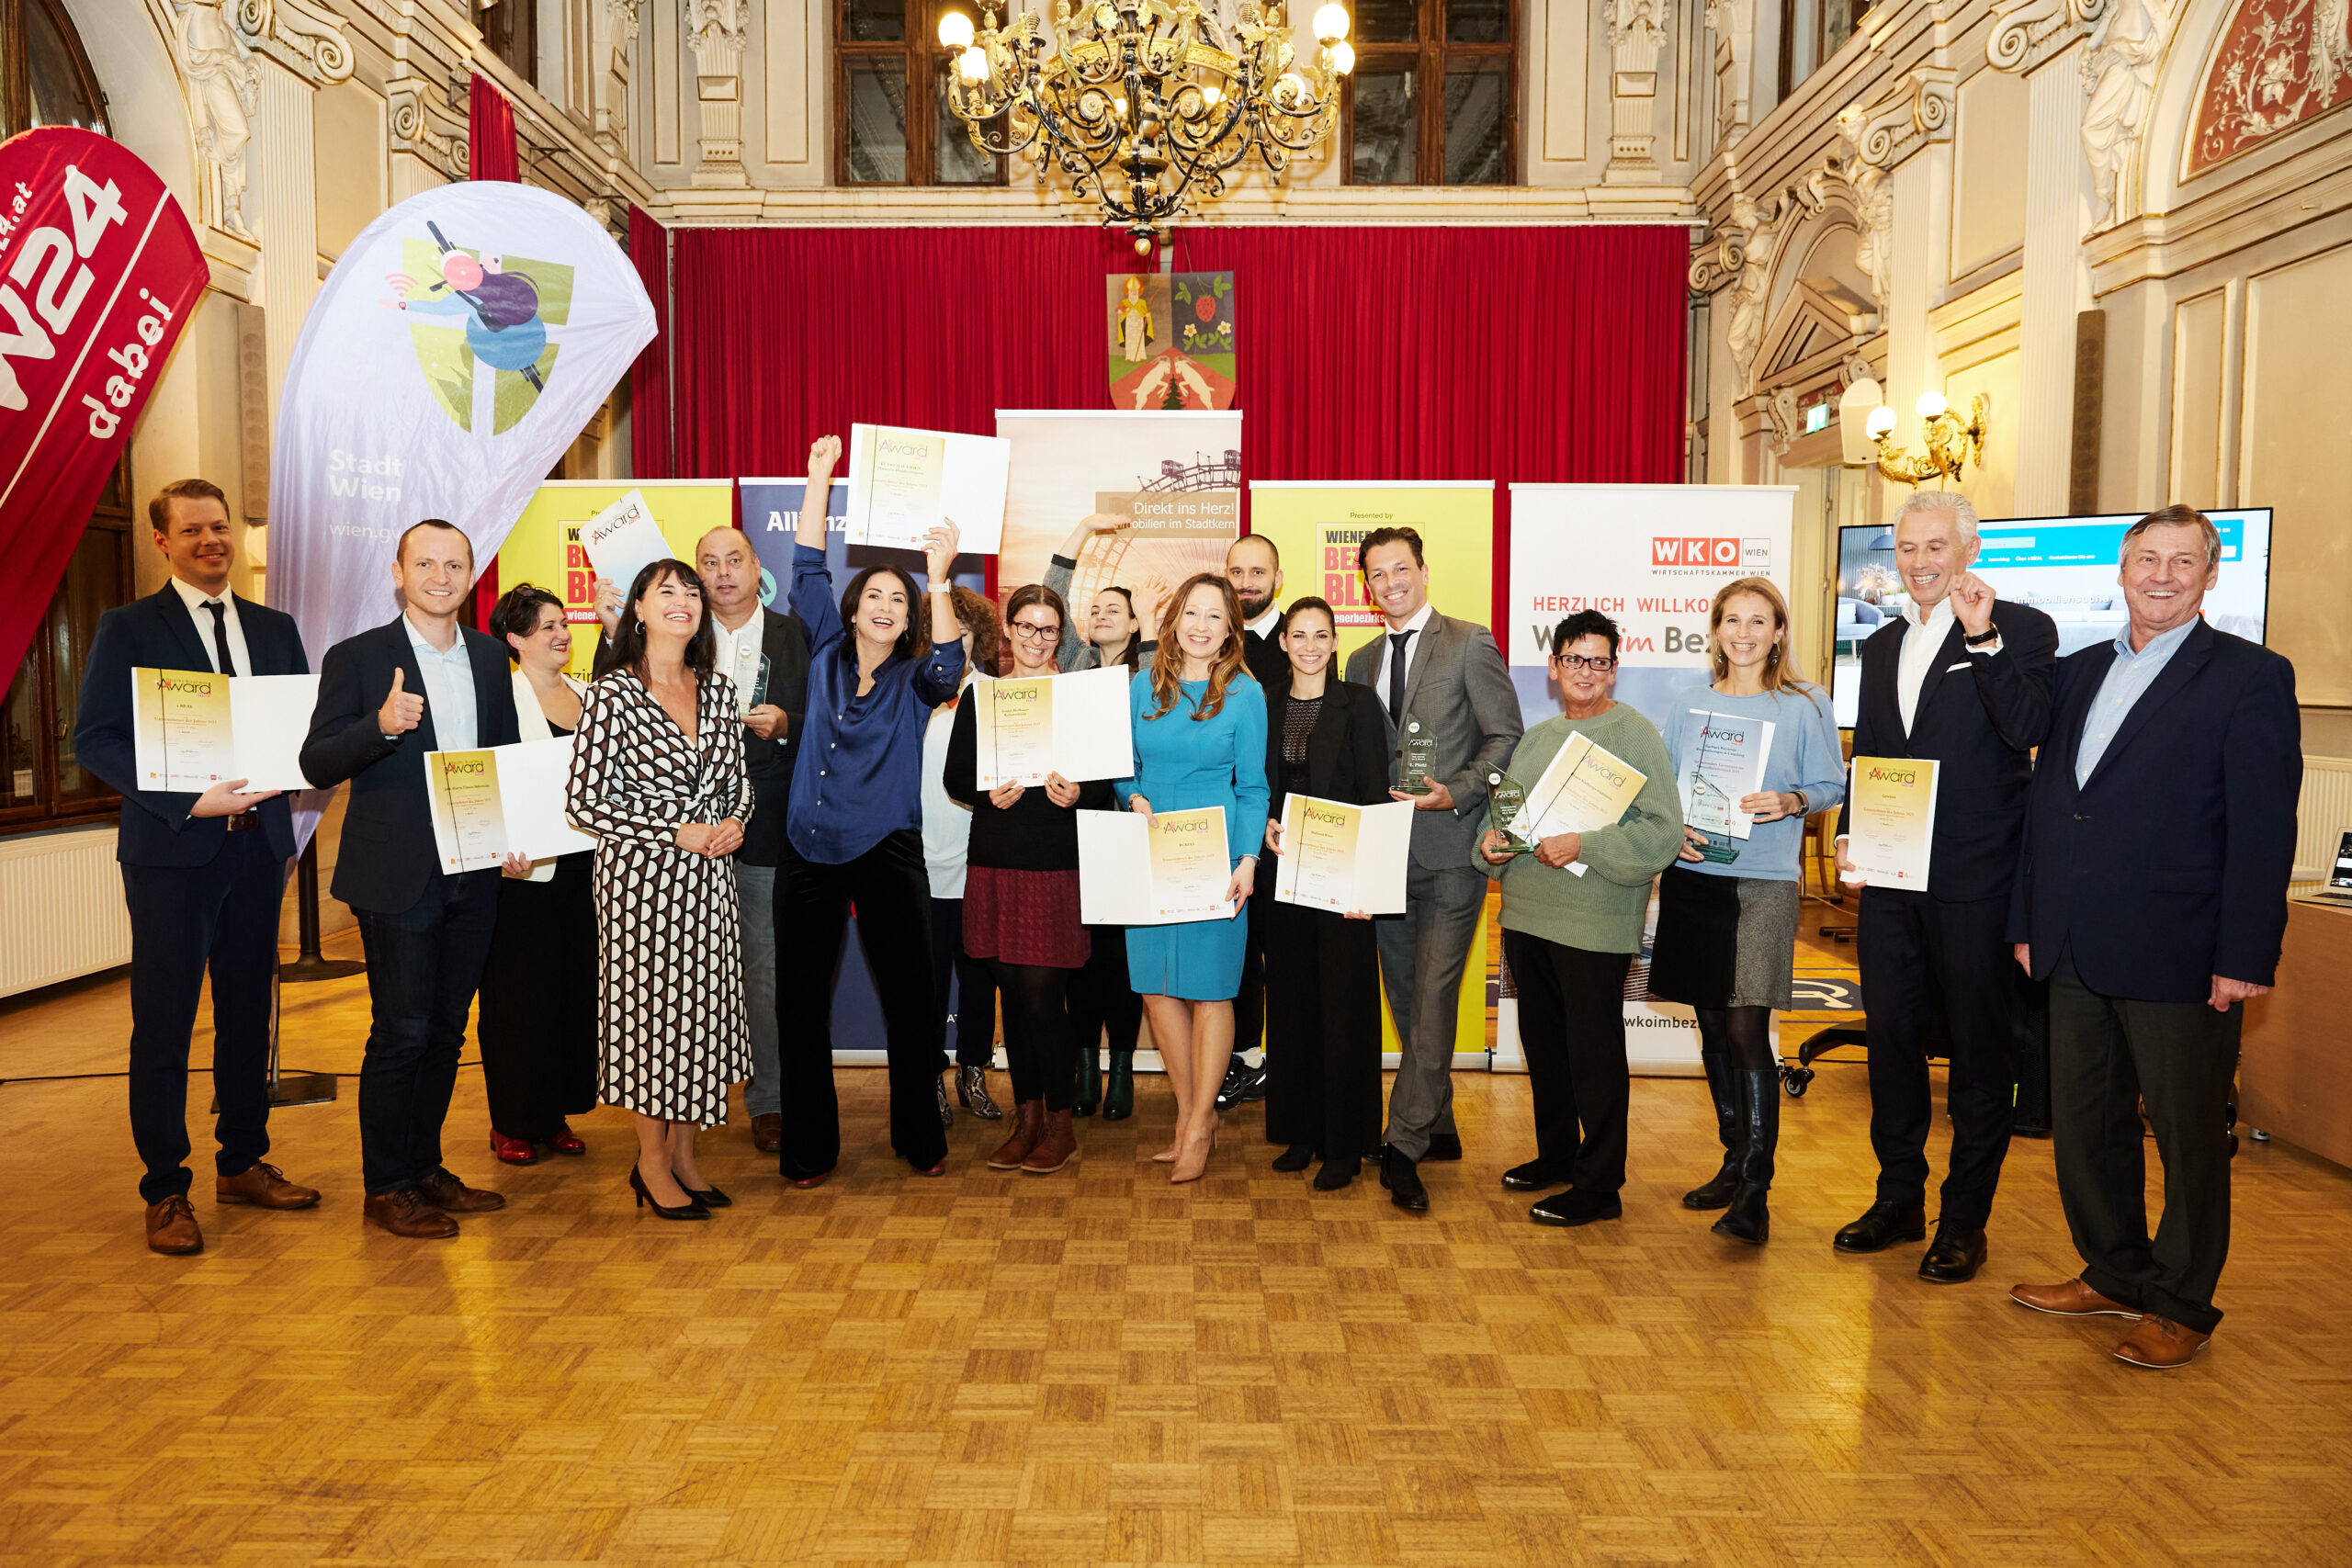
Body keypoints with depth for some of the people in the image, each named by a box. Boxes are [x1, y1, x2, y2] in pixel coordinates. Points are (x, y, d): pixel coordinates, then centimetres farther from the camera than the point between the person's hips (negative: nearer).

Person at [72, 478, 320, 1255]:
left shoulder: (274, 628, 12)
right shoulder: (129, 628, -1)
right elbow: (94, 738, -8)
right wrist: (188, 800, -19)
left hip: (258, 842, 5)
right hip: (172, 848, -4)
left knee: (249, 1011, 13)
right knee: (164, 1025, 1)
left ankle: (243, 1163, 26)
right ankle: (166, 1192, 12)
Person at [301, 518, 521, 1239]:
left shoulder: (490, 658, 10)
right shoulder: (357, 658, -5)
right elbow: (316, 765, -10)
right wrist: (382, 725, -27)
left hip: (472, 877, 5)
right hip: (396, 878, -5)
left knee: (445, 1030, 13)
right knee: (401, 1032, 0)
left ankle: (426, 1168, 26)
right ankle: (386, 1187, 13)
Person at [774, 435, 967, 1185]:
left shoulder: (915, 680, 4)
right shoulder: (826, 654, 9)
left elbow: (949, 665, -18)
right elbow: (808, 569, 8)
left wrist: (940, 579, -24)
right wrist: (819, 477, 6)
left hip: (887, 855, -2)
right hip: (809, 852, 2)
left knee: (908, 999, 4)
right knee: (801, 1001, 5)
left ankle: (921, 1138, 21)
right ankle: (809, 1147, 18)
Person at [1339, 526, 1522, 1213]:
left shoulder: (1470, 643, -3)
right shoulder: (1363, 661, 15)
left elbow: (1507, 737, -6)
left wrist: (1456, 793, -19)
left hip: (1449, 849, -6)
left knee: (1432, 997, -9)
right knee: (1407, 997, 13)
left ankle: (1404, 1148, -5)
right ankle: (1437, 1125, 27)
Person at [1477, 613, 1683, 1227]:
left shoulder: (1635, 735, -6)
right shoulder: (1536, 737, 15)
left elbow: (1663, 831, -14)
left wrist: (1584, 845, -21)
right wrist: (1492, 840, 1)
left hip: (1595, 923, -7)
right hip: (1526, 916, 7)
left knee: (1594, 1052, -1)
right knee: (1543, 1043, 17)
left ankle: (1599, 1186, 9)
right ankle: (1554, 1155, 33)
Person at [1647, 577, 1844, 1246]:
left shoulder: (1805, 705, 2)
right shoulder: (1689, 703, 10)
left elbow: (1831, 786, 4)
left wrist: (1790, 802, -16)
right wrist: (1674, 828, -6)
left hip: (1765, 881, -4)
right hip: (1693, 875, 4)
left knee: (1747, 1029, -12)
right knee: (1713, 1027, 11)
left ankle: (1754, 1193, -8)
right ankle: (1735, 1160, 26)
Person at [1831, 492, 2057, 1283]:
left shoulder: (2021, 630, -5)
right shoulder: (1881, 646, 15)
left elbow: (2028, 730, -20)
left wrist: (1982, 638, -25)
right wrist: (1850, 834, 7)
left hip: (1974, 882, -6)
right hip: (1889, 877, 6)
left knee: (1979, 1048, 5)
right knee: (1891, 1038, 13)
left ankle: (1965, 1220, 17)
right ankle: (1899, 1199, 28)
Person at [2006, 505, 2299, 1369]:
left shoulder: (2251, 677, -5)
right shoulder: (2078, 674, 13)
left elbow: (2263, 831, -10)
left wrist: (2245, 958, -14)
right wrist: (2028, 922, 12)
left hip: (2177, 958, -6)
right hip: (2076, 954, 6)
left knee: (2189, 1137, 7)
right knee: (2084, 1125, 15)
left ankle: (2181, 1306, 22)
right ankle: (2114, 1275, 32)